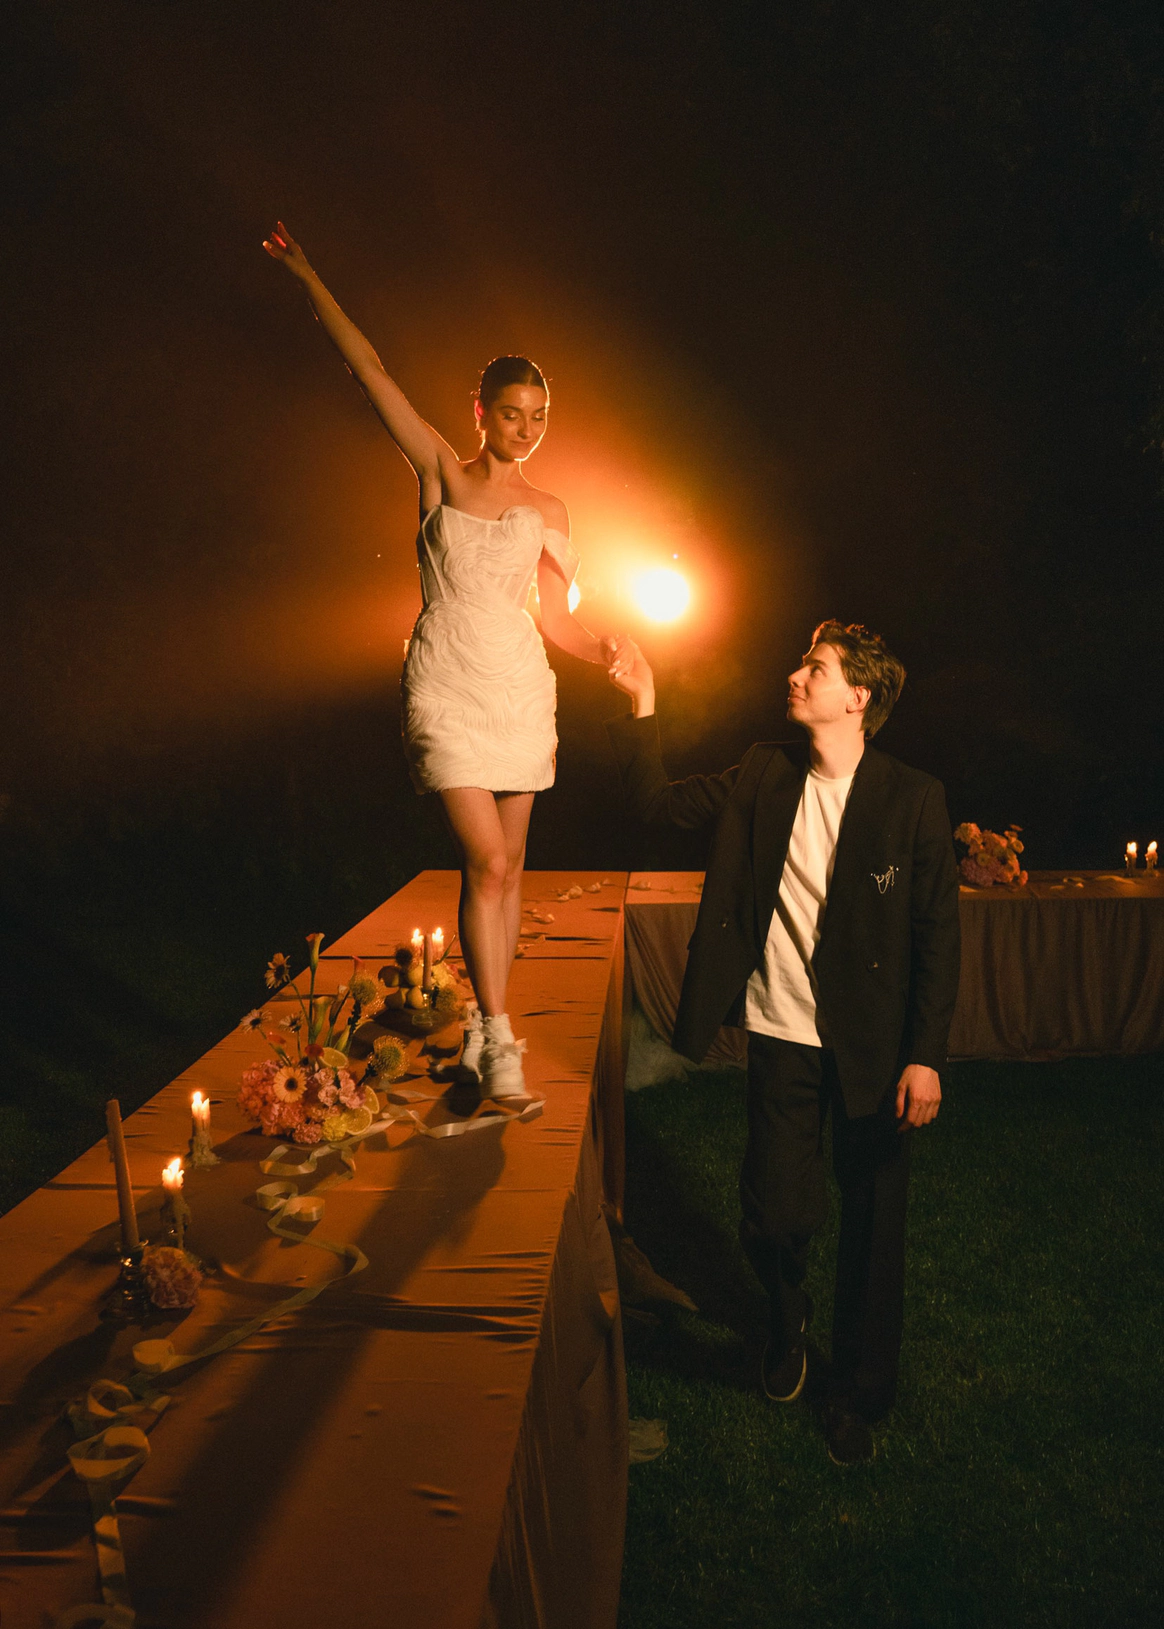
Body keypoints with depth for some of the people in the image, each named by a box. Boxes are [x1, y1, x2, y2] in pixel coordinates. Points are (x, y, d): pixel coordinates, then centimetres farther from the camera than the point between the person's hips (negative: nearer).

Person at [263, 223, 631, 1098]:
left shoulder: (549, 513, 10)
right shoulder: (441, 472, 3)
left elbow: (556, 616, 10)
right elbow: (372, 372, 1)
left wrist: (604, 648, -10)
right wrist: (308, 276, 1)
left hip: (521, 686, 3)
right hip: (447, 688, -3)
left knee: (508, 861, 6)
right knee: (486, 861, -12)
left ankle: (486, 1016, 19)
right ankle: (497, 1032, -3)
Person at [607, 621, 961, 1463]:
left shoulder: (913, 799, -8)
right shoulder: (765, 776, 3)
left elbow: (938, 934, -7)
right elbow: (661, 800, 10)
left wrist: (926, 1055, -11)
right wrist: (644, 708, -2)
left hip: (873, 1045, -2)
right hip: (782, 1035, 2)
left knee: (873, 1229, 10)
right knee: (775, 1217, 4)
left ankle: (858, 1396, 34)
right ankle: (788, 1314, 41)